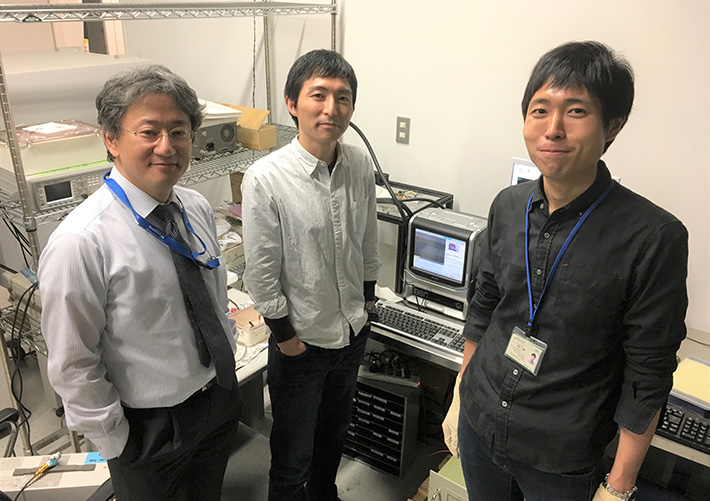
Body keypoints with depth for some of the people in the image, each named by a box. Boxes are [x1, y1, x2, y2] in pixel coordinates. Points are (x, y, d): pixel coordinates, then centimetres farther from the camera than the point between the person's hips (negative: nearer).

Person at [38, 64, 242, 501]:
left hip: (222, 400, 6)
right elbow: (72, 368, -19)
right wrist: (117, 444, -11)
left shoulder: (198, 209, -5)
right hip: (150, 427, -6)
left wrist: (228, 361, 11)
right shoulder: (81, 243, -26)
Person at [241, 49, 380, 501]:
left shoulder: (361, 166, -7)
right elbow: (262, 274, -16)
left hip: (354, 332, 6)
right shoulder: (266, 179, -22)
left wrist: (367, 302, 12)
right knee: (293, 455, 15)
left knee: (336, 431, 29)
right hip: (301, 342, -5)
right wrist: (286, 336, -10)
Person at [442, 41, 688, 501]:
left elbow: (647, 377, -13)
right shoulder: (508, 205, -4)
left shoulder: (655, 238, -19)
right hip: (478, 426, 4)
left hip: (561, 462, -4)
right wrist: (460, 397, 11)